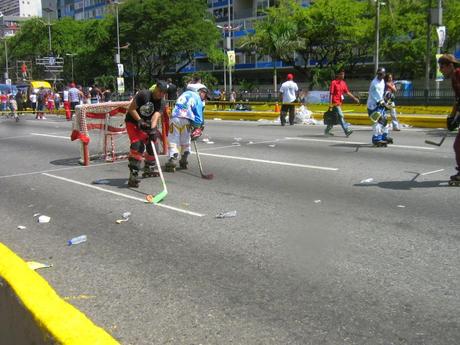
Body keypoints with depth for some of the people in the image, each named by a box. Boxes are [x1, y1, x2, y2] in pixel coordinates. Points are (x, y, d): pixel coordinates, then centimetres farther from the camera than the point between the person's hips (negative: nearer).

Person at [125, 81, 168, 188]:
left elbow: (156, 116, -24)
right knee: (138, 145, -22)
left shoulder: (162, 103, -9)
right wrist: (140, 121, -26)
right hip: (133, 122, -6)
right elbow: (131, 108, -19)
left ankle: (148, 169, 36)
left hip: (146, 124, 6)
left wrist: (152, 129, -40)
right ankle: (133, 174, -23)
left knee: (152, 145, 12)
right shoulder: (144, 94, -22)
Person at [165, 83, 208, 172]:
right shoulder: (198, 99, 5)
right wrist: (196, 128, 2)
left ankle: (172, 160, -12)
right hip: (185, 120, -3)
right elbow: (198, 116, -4)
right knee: (185, 142, 13)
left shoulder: (186, 93, 23)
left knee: (173, 141, 3)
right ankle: (183, 162, 19)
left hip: (174, 117, 4)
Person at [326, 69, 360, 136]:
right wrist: (330, 105, -16)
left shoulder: (343, 83, 12)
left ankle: (327, 131, 23)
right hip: (335, 103, -8)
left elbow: (347, 92, 15)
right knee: (340, 116, -12)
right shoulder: (334, 82, -9)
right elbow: (331, 94, -11)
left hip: (339, 103, 8)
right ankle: (347, 131, -16)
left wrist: (354, 98, 8)